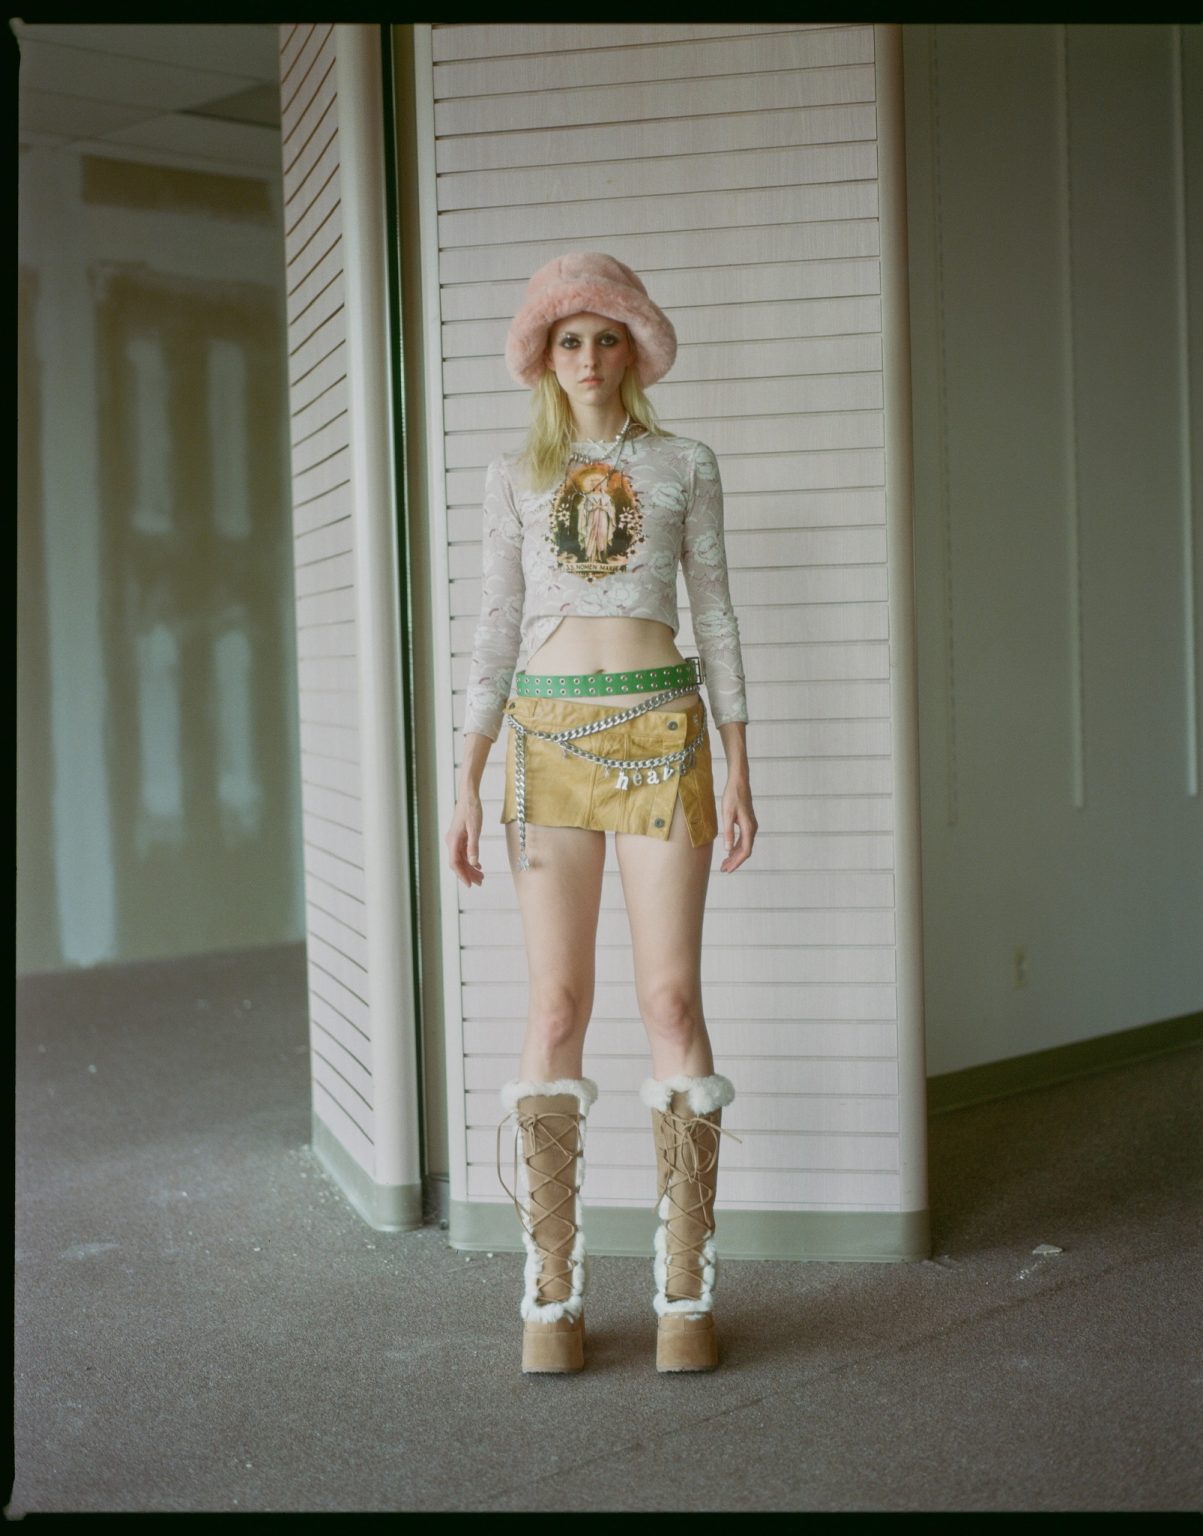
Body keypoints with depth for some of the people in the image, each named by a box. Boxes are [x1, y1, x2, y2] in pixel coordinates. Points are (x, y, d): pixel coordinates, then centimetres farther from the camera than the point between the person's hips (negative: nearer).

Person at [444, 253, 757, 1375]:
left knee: (671, 1000, -5)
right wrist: (467, 785, 3)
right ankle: (551, 1291, 6)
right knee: (555, 1009, -2)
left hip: (660, 731, -1)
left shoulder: (685, 467, 9)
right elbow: (496, 633, 10)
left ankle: (685, 1289, 4)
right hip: (549, 738, 1)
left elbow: (714, 616, 8)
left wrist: (738, 771, 1)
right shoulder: (514, 478, 12)